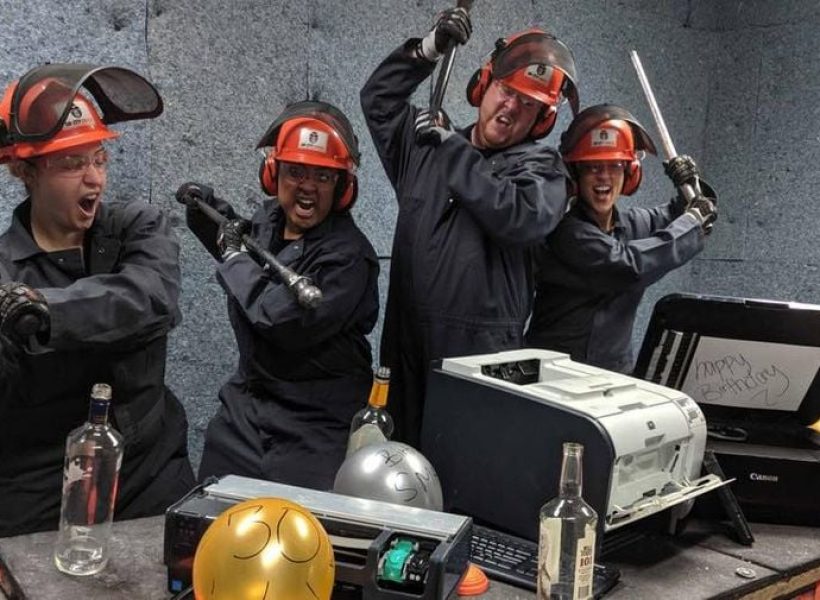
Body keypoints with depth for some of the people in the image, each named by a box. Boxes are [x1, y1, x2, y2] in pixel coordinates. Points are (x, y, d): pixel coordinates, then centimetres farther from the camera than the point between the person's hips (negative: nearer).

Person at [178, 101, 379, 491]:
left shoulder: (347, 254, -22)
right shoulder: (268, 217, 3)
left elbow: (288, 323, -30)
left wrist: (234, 257, -17)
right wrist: (212, 215, 9)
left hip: (314, 427, -7)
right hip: (245, 404, 8)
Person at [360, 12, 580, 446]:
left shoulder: (542, 167, 0)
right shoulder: (425, 144, 16)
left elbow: (518, 216, -19)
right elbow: (378, 98, 21)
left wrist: (452, 148, -11)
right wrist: (427, 50, 6)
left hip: (481, 349, -4)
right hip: (407, 340, 5)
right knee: (402, 447, 11)